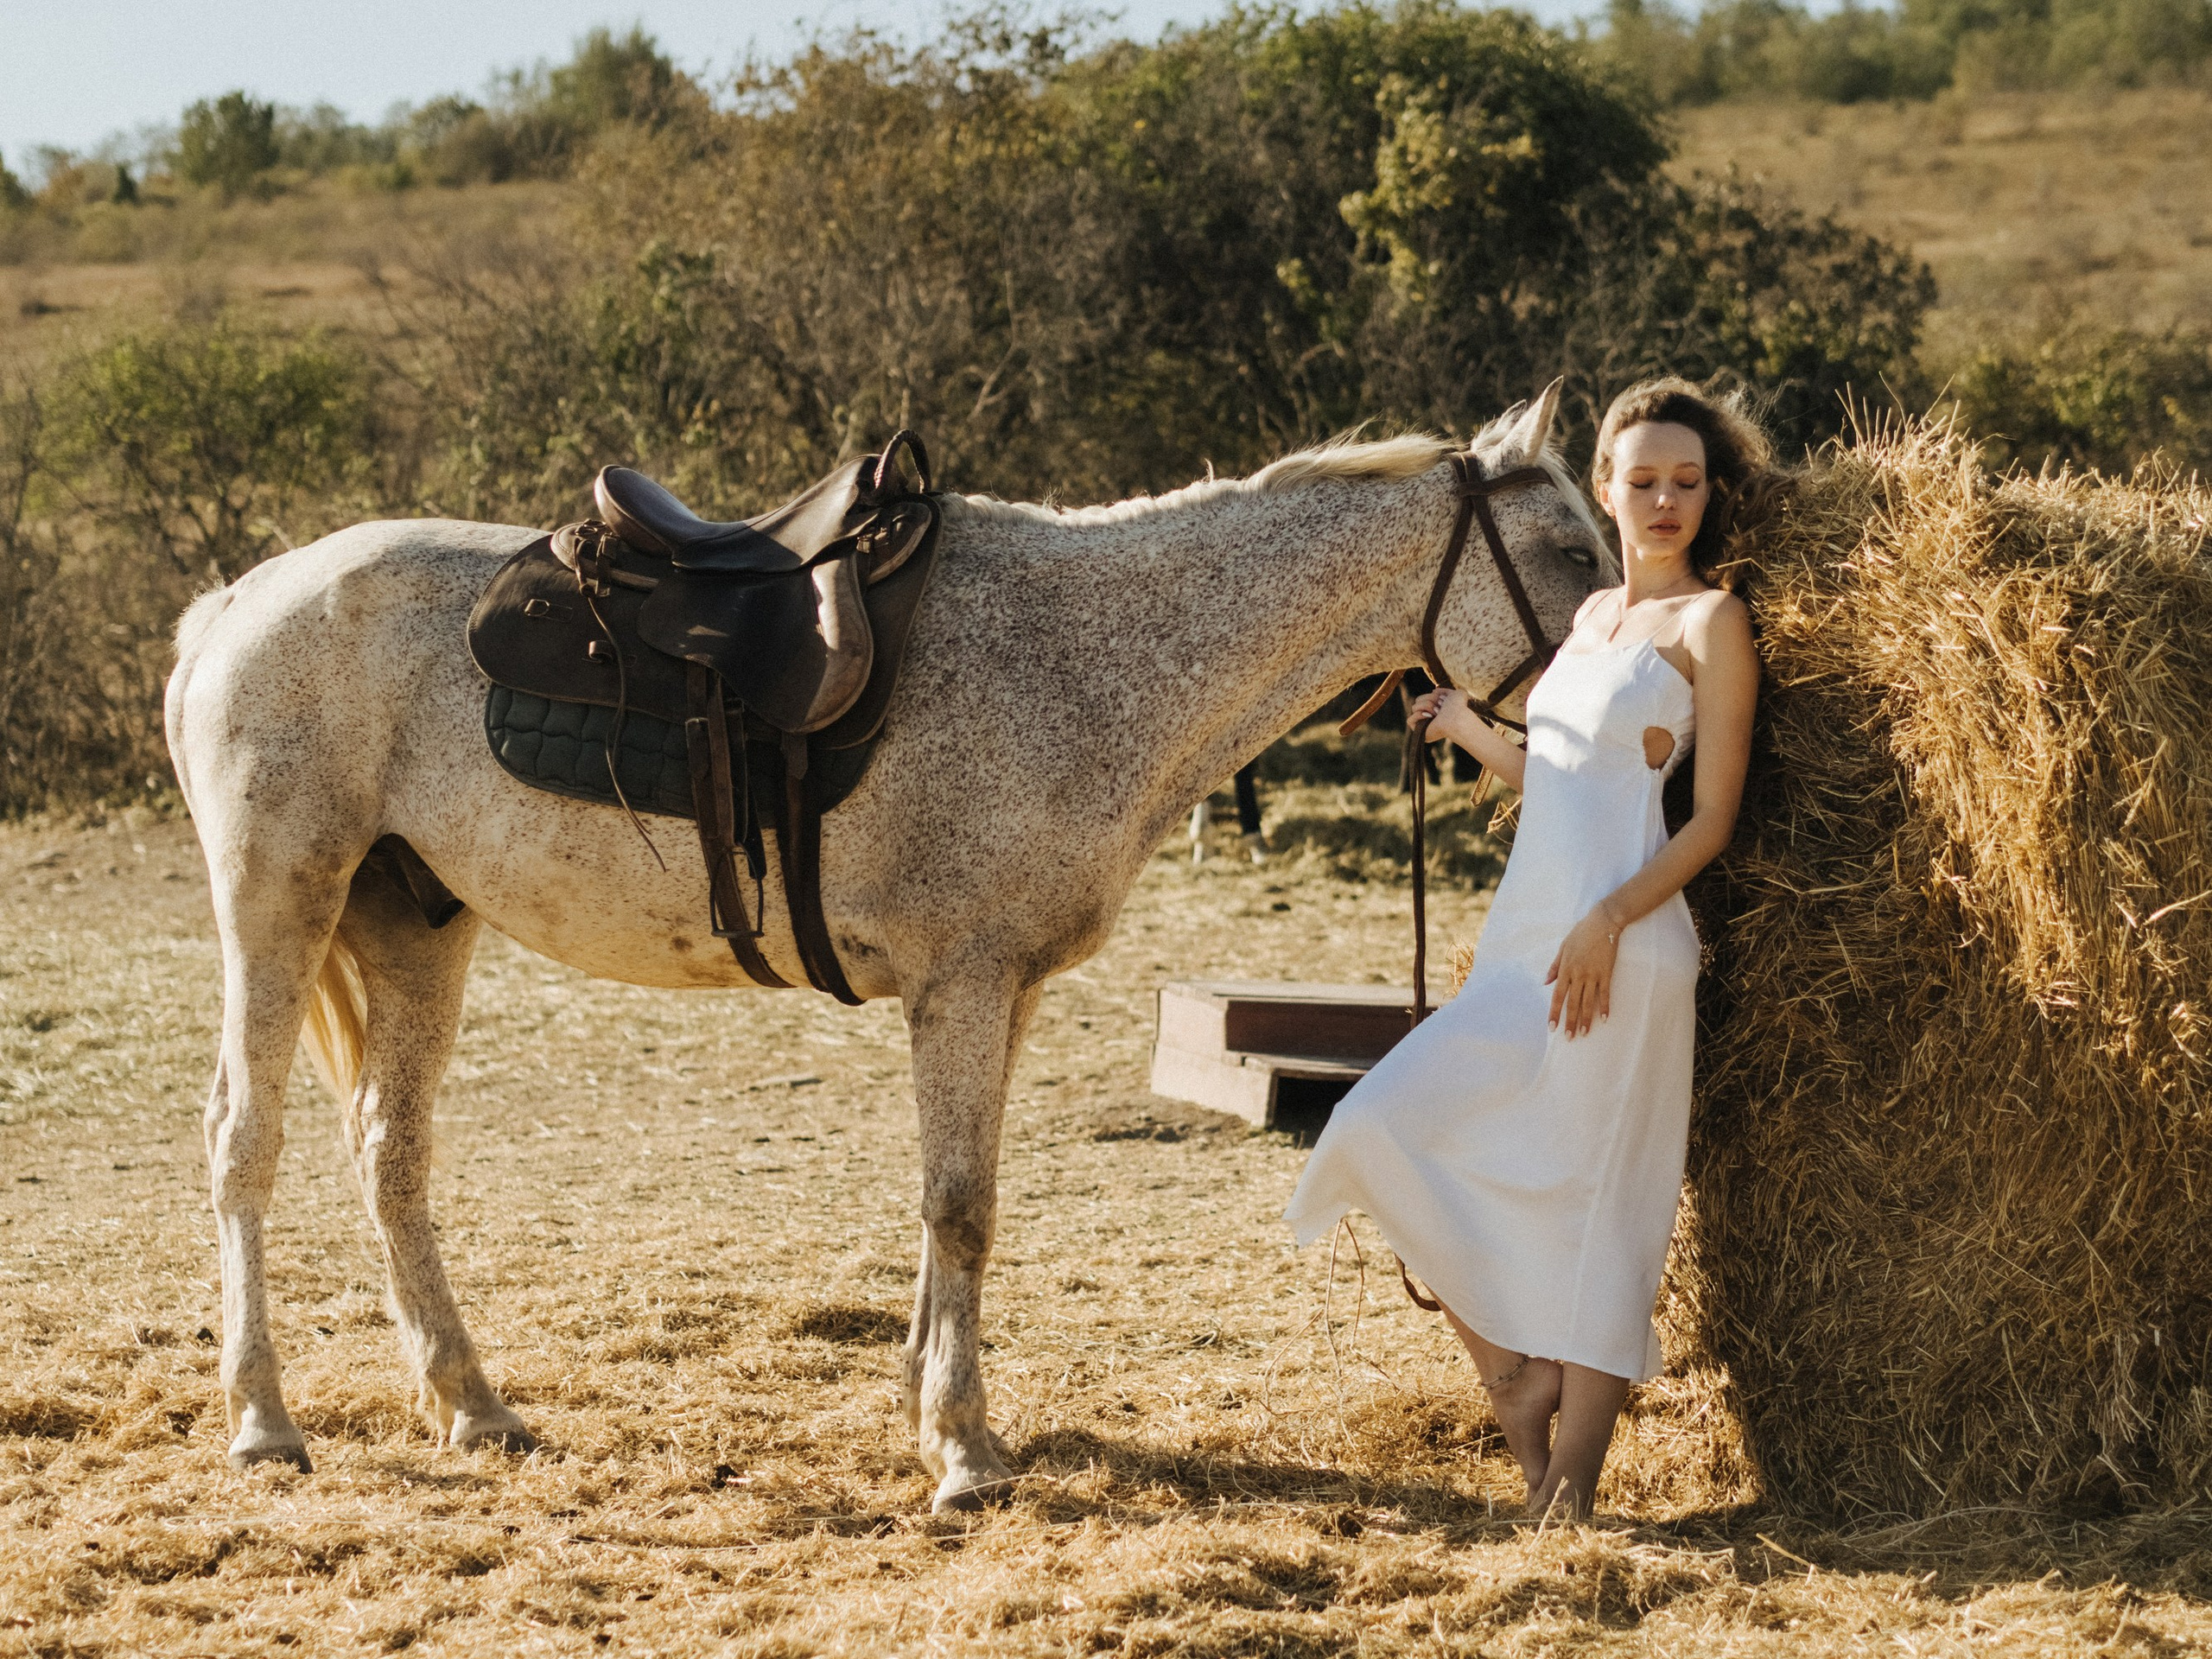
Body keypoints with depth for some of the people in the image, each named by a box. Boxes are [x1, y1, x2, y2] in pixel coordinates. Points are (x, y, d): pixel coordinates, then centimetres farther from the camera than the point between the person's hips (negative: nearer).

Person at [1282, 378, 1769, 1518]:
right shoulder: (1594, 614, 18)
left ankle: (1573, 1472, 1)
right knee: (1400, 1131, -3)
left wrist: (1608, 921, -19)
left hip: (1620, 947, -8)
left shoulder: (1709, 622, -4)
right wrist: (1462, 726, 20)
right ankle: (1512, 1372, 9)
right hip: (1522, 934, 8)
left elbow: (1713, 817, -9)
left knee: (1588, 1193, -6)